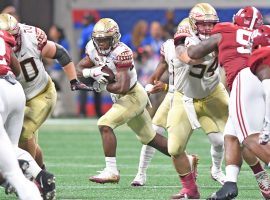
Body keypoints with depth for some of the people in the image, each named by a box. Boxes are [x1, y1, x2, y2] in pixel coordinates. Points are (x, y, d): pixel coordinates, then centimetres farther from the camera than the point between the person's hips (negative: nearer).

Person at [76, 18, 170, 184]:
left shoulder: (121, 53, -28)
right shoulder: (93, 49, -5)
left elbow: (122, 87, -33)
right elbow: (79, 69, -2)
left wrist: (102, 85, -18)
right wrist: (92, 72, -22)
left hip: (133, 96, -9)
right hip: (122, 98, 9)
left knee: (105, 124, -21)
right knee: (149, 137, 18)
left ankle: (111, 171, -18)